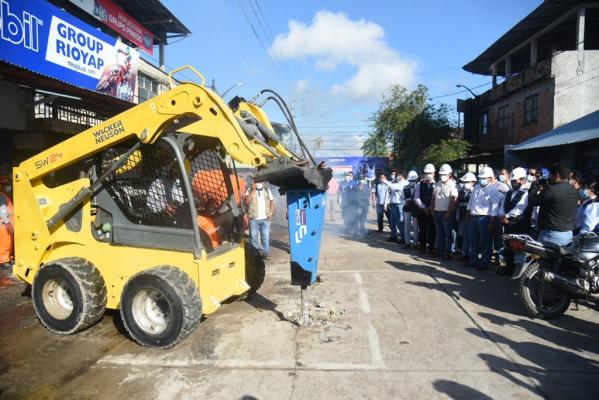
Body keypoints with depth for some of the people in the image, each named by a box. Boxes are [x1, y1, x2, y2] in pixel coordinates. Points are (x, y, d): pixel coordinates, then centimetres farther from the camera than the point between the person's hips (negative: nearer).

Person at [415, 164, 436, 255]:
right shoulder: (420, 184, 4)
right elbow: (416, 198, 0)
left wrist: (431, 208, -12)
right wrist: (424, 208, -8)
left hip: (432, 211, -1)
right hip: (422, 210, 1)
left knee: (432, 230, 4)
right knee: (422, 229, 5)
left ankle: (431, 248, 14)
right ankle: (422, 247, 16)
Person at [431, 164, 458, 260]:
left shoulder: (452, 185, -9)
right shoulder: (437, 184, 13)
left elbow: (453, 200, -15)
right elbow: (433, 198, 16)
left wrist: (448, 213, -18)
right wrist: (432, 209, 9)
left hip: (447, 213, -7)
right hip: (437, 212, 7)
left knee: (449, 234, 0)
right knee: (439, 233, 14)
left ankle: (448, 253, 5)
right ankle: (440, 251, 23)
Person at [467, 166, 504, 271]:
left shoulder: (493, 190, -8)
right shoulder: (476, 187, 13)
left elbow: (495, 207, -14)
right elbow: (470, 202, 20)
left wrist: (491, 223, -19)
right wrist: (469, 216, 18)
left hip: (485, 219, -7)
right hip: (473, 218, 7)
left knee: (485, 242, 1)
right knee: (473, 241, 14)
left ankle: (484, 263, 8)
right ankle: (473, 261, 26)